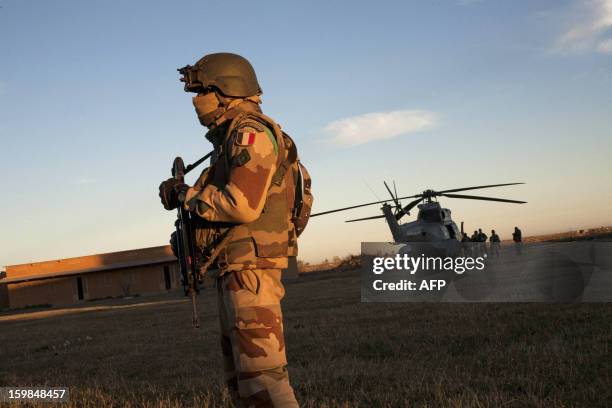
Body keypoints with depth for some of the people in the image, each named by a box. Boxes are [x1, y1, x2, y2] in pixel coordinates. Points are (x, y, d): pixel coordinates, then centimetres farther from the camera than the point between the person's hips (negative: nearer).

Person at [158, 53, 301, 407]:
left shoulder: (251, 132, -12)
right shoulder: (231, 138, 20)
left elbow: (242, 205, -23)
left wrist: (187, 195, -10)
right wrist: (184, 193, 1)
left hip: (251, 265, -11)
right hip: (236, 268, 11)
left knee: (262, 372, -12)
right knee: (239, 375, 15)